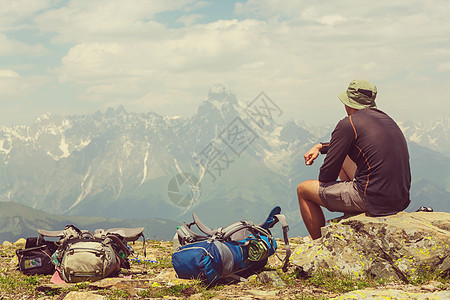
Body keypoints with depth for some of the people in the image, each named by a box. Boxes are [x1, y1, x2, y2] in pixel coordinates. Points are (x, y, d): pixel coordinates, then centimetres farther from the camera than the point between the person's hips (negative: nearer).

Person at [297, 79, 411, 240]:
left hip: (374, 200, -9)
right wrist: (320, 146, 27)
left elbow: (327, 173, -6)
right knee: (344, 159, 32)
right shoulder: (386, 118, 15)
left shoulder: (348, 124, -9)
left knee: (303, 190, 7)